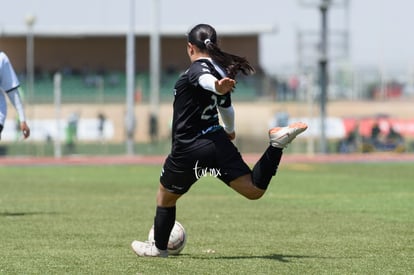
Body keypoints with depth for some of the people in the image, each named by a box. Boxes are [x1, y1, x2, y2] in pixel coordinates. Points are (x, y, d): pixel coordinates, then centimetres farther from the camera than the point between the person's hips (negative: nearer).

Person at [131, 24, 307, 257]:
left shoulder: (198, 69, -12)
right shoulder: (221, 70, 14)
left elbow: (205, 80, -38)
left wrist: (218, 87, -62)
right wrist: (230, 130, 51)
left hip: (189, 150, -6)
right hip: (217, 141, 6)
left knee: (165, 197, 18)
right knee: (254, 190, -4)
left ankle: (158, 247, 32)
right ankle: (277, 145, -21)